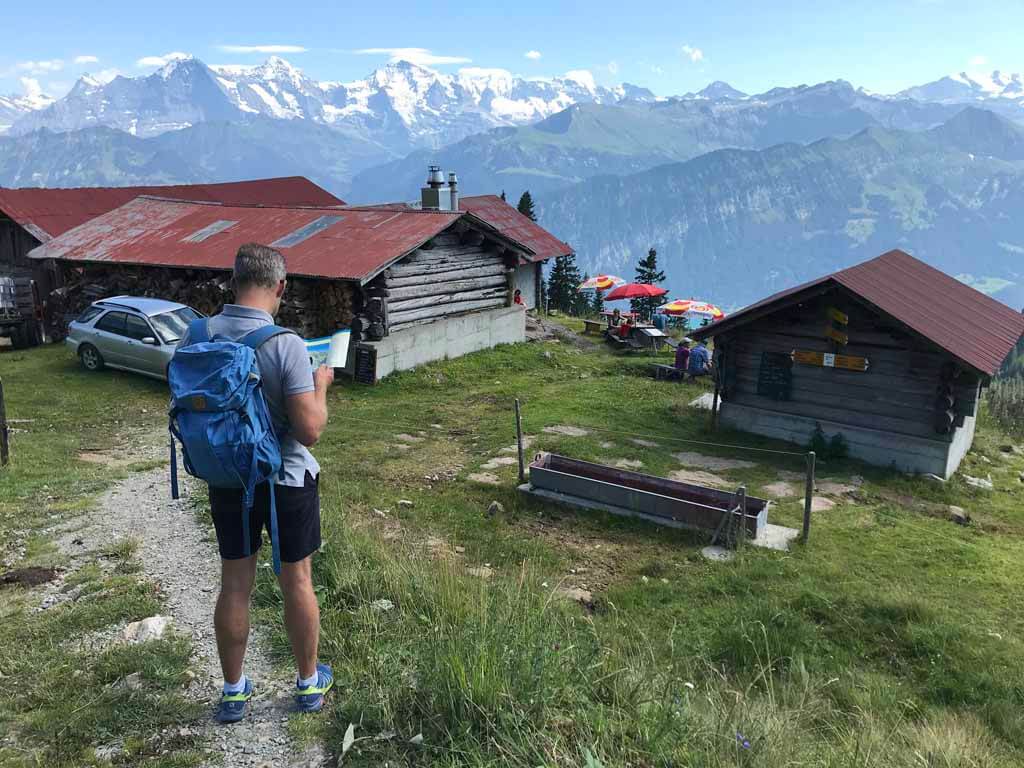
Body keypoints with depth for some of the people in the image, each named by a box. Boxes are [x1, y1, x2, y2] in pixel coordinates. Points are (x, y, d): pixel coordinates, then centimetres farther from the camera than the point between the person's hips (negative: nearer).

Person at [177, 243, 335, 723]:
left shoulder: (196, 337, -7)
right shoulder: (286, 344, -22)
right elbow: (309, 430, -22)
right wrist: (321, 384, -5)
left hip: (227, 481, 4)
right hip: (287, 482, -3)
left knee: (234, 585, 15)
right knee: (297, 582, 13)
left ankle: (234, 692, 29)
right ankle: (310, 682, 31)